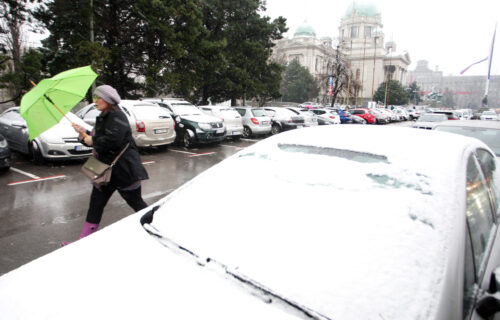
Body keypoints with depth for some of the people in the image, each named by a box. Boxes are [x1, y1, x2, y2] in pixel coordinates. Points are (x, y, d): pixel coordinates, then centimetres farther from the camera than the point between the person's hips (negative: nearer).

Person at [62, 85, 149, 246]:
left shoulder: (117, 117, -16)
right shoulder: (102, 118, 15)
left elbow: (112, 140, -29)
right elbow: (97, 139, 20)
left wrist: (93, 141, -15)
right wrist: (84, 133, 3)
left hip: (123, 169, -9)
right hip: (107, 168, 10)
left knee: (136, 203, 3)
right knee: (96, 203, 11)